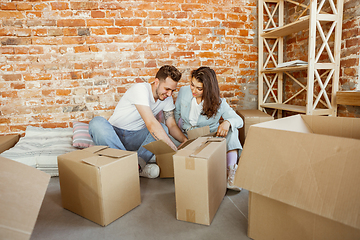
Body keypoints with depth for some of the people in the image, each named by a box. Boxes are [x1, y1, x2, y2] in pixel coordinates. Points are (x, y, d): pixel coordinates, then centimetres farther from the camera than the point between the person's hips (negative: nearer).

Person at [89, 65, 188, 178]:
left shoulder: (167, 98, -1)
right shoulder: (140, 89, -24)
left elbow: (172, 125, 2)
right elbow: (151, 124, -33)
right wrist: (174, 149, -34)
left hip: (134, 138, 4)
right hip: (113, 134, -4)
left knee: (163, 128, -22)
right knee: (97, 122, -36)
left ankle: (139, 162, -38)